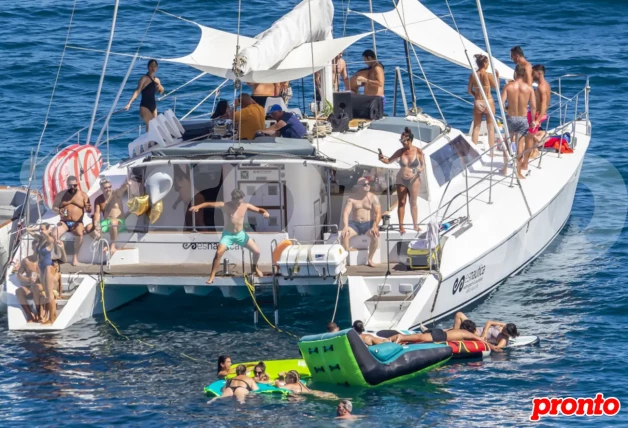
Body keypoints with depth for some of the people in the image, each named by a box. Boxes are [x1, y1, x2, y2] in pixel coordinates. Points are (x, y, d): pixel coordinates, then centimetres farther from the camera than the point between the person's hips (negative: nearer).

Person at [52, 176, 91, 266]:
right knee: (55, 235, -30)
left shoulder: (83, 195, 6)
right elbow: (54, 207, 9)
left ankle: (75, 256, -21)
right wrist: (58, 210, -14)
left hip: (77, 223, -1)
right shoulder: (61, 194, 9)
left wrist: (88, 208, -23)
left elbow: (89, 210, 2)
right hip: (64, 222, 1)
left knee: (80, 234, -35)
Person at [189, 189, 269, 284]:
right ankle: (212, 276, -13)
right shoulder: (225, 206, -19)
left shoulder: (245, 206, -10)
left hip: (240, 234, 3)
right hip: (228, 235, -3)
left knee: (257, 251, 3)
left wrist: (265, 212, -29)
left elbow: (259, 210, -5)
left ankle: (255, 267, 34)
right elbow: (209, 204, -25)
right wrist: (197, 207, -41)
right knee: (219, 253, -24)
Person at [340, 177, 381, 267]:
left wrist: (375, 226, -23)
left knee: (375, 236, -34)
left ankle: (370, 260, -17)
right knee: (344, 235, -29)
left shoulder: (373, 198, 1)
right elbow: (346, 213, -8)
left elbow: (378, 213, -7)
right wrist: (346, 226, -26)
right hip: (355, 224, 1)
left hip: (369, 224, -1)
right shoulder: (352, 199, 3)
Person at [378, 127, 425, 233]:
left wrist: (420, 170, -22)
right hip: (401, 180, 2)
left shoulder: (418, 152, -9)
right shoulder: (401, 152, -2)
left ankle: (415, 225, 18)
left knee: (413, 203, 6)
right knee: (401, 203, 3)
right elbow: (389, 160, 7)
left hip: (414, 180, -2)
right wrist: (382, 158, -13)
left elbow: (423, 165, 0)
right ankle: (401, 226, 7)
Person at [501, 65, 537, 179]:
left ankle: (505, 168, 23)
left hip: (510, 117, 0)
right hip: (523, 119, 0)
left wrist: (506, 109, 9)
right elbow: (533, 106, -8)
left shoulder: (508, 86, -9)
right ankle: (518, 172, 8)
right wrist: (533, 120, 5)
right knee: (520, 144, 6)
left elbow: (501, 103, -13)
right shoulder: (529, 88, -7)